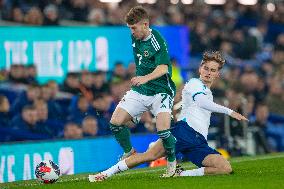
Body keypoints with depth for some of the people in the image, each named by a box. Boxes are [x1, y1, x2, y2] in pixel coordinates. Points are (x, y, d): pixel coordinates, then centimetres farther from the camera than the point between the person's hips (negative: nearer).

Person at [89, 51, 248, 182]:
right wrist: (230, 112, -14)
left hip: (199, 144, 7)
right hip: (184, 130, -6)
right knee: (151, 155, -26)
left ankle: (181, 174, -13)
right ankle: (106, 174, -23)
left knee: (226, 168, -14)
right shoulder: (194, 83, 10)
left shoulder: (208, 94, 32)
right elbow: (201, 102, -10)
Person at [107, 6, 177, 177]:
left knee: (163, 130, -24)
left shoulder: (157, 41, -18)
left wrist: (146, 78, -49)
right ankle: (129, 153, 17)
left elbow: (163, 68, -32)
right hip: (139, 91, 7)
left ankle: (172, 162, 2)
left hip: (161, 91, -7)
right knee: (116, 122, -8)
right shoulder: (135, 38, 4)